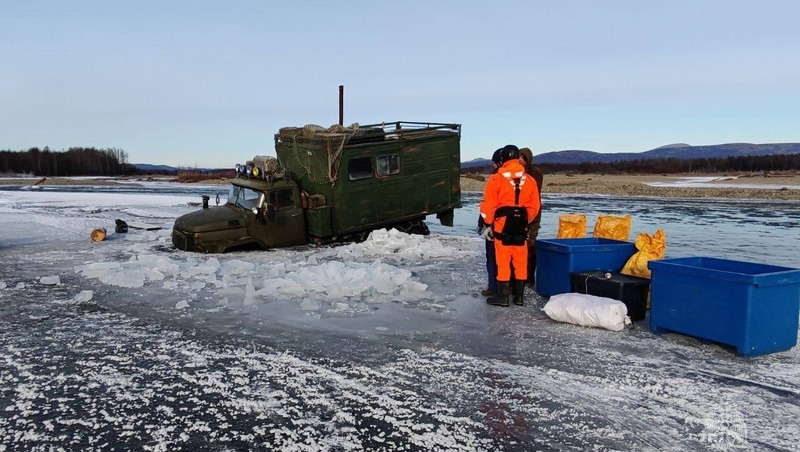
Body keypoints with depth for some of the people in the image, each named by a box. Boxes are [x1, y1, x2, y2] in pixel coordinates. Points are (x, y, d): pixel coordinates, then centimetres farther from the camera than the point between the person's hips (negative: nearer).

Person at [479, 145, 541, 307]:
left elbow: (488, 205, -7)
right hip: (521, 227, 4)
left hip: (502, 226, -4)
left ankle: (502, 297, 7)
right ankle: (518, 296, 18)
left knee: (503, 261, 2)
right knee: (520, 262, 11)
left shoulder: (497, 179, -8)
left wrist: (489, 223, 6)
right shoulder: (529, 180, 6)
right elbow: (534, 206, 9)